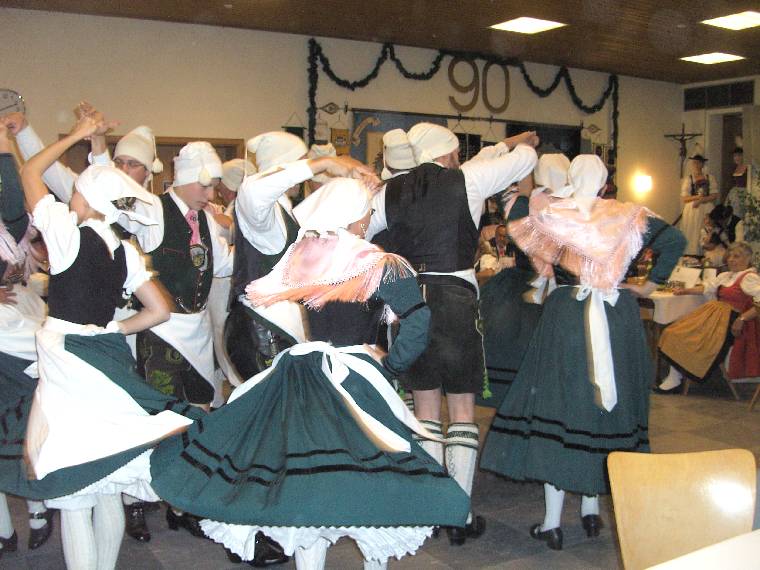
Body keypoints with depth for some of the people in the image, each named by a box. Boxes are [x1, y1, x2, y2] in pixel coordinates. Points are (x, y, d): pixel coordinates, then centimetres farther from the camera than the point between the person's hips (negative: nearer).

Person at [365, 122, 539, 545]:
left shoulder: (391, 192, 7)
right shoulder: (466, 181, -2)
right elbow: (525, 157, 11)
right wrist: (522, 142, 32)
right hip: (456, 299, -3)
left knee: (425, 406, 14)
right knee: (463, 408, 6)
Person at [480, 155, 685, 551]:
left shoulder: (551, 217, -3)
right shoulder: (628, 217, 3)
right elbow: (675, 240, -1)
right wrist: (652, 282, 6)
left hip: (567, 316, -2)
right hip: (619, 319, 2)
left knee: (557, 401, 2)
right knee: (607, 404, 14)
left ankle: (552, 523, 3)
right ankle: (591, 509, 22)